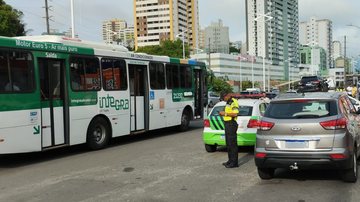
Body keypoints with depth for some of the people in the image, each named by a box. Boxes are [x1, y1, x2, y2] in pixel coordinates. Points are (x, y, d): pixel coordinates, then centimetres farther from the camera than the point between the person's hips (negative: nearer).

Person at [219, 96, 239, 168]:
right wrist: (223, 113, 10)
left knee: (232, 144, -8)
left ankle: (234, 162, -4)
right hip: (227, 124, 10)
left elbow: (235, 114, -23)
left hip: (232, 124, -10)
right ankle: (230, 160, 22)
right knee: (228, 144, 14)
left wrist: (225, 113, -18)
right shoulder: (228, 103, 18)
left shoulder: (234, 102, -13)